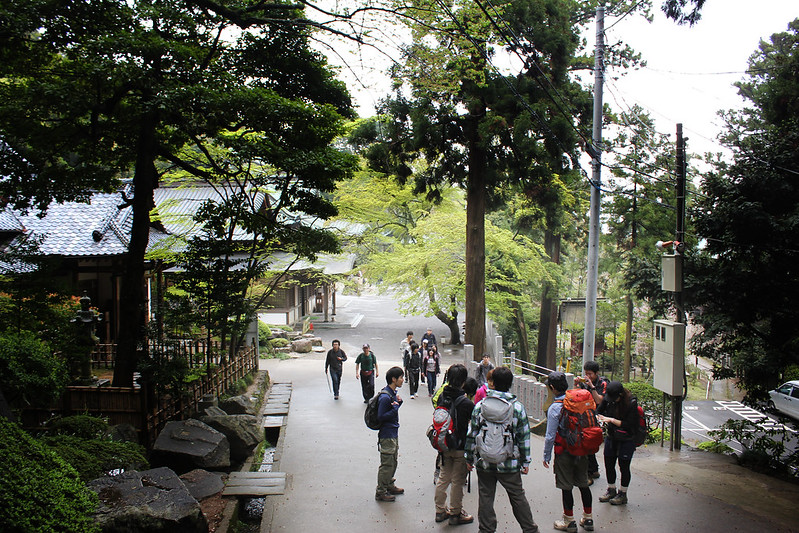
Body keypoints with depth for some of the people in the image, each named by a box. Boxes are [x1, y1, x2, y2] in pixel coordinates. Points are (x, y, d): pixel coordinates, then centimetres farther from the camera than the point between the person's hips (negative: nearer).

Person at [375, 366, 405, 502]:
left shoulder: (393, 393, 6)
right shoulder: (385, 397, -24)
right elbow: (381, 417, -23)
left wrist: (399, 402, 0)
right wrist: (395, 408, -24)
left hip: (394, 433, 10)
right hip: (387, 436, -10)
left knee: (393, 462, 21)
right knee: (387, 464, -1)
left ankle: (390, 486, 36)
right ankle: (380, 492, 10)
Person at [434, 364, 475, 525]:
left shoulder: (442, 397, -4)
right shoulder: (465, 402, -21)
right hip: (460, 447, -6)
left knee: (443, 477, 18)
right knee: (457, 480, 7)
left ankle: (440, 510, 28)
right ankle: (455, 513, 17)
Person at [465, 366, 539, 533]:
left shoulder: (480, 406, -5)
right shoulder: (517, 407, -7)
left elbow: (471, 435, -1)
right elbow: (524, 437, -3)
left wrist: (469, 458, 10)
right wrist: (525, 462, 6)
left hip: (484, 463, 0)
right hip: (510, 463, 0)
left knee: (485, 497, 12)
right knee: (518, 497, 13)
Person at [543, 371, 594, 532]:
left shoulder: (554, 408, -16)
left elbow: (550, 436, -14)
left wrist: (546, 456, -3)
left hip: (564, 453, -5)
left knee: (566, 487, 6)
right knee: (583, 484, 16)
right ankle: (588, 519, 26)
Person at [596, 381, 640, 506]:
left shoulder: (631, 403, -20)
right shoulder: (608, 399, -5)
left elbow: (629, 425, -20)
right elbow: (599, 410, 8)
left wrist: (611, 420, -23)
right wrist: (598, 418, -14)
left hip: (626, 440, -5)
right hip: (611, 437, 5)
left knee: (624, 467, 5)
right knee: (609, 465, 12)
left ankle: (622, 494, 21)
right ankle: (611, 490, 31)